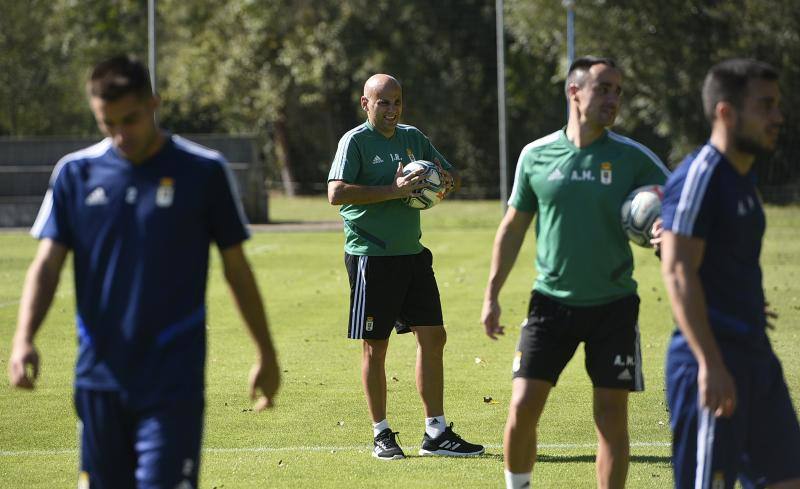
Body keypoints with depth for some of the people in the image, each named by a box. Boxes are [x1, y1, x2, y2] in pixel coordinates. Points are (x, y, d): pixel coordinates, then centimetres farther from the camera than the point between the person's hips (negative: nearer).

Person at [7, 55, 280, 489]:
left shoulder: (204, 172, -2)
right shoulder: (76, 172, 4)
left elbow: (236, 268, 6)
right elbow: (47, 264, 2)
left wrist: (266, 354, 10)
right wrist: (23, 340, -14)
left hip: (174, 383, -3)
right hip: (99, 379, 3)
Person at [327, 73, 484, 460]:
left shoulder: (412, 137, 13)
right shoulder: (355, 141, -7)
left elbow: (451, 176, 23)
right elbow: (336, 193, -20)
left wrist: (446, 179, -2)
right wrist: (393, 190, -23)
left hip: (412, 253, 6)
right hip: (371, 255, -6)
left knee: (433, 336, 4)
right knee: (375, 345, 0)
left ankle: (436, 432, 10)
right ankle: (381, 434, 10)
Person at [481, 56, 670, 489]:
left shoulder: (632, 157, -3)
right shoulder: (536, 155, 1)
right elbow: (513, 226, 10)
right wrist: (491, 295, 7)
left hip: (613, 306, 0)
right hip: (551, 302, 0)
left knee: (611, 416, 0)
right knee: (522, 408, -5)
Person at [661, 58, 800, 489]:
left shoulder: (742, 177, 14)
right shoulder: (699, 177, -15)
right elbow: (678, 272, -21)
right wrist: (710, 364, -25)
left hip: (756, 357, 10)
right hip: (713, 364, -10)